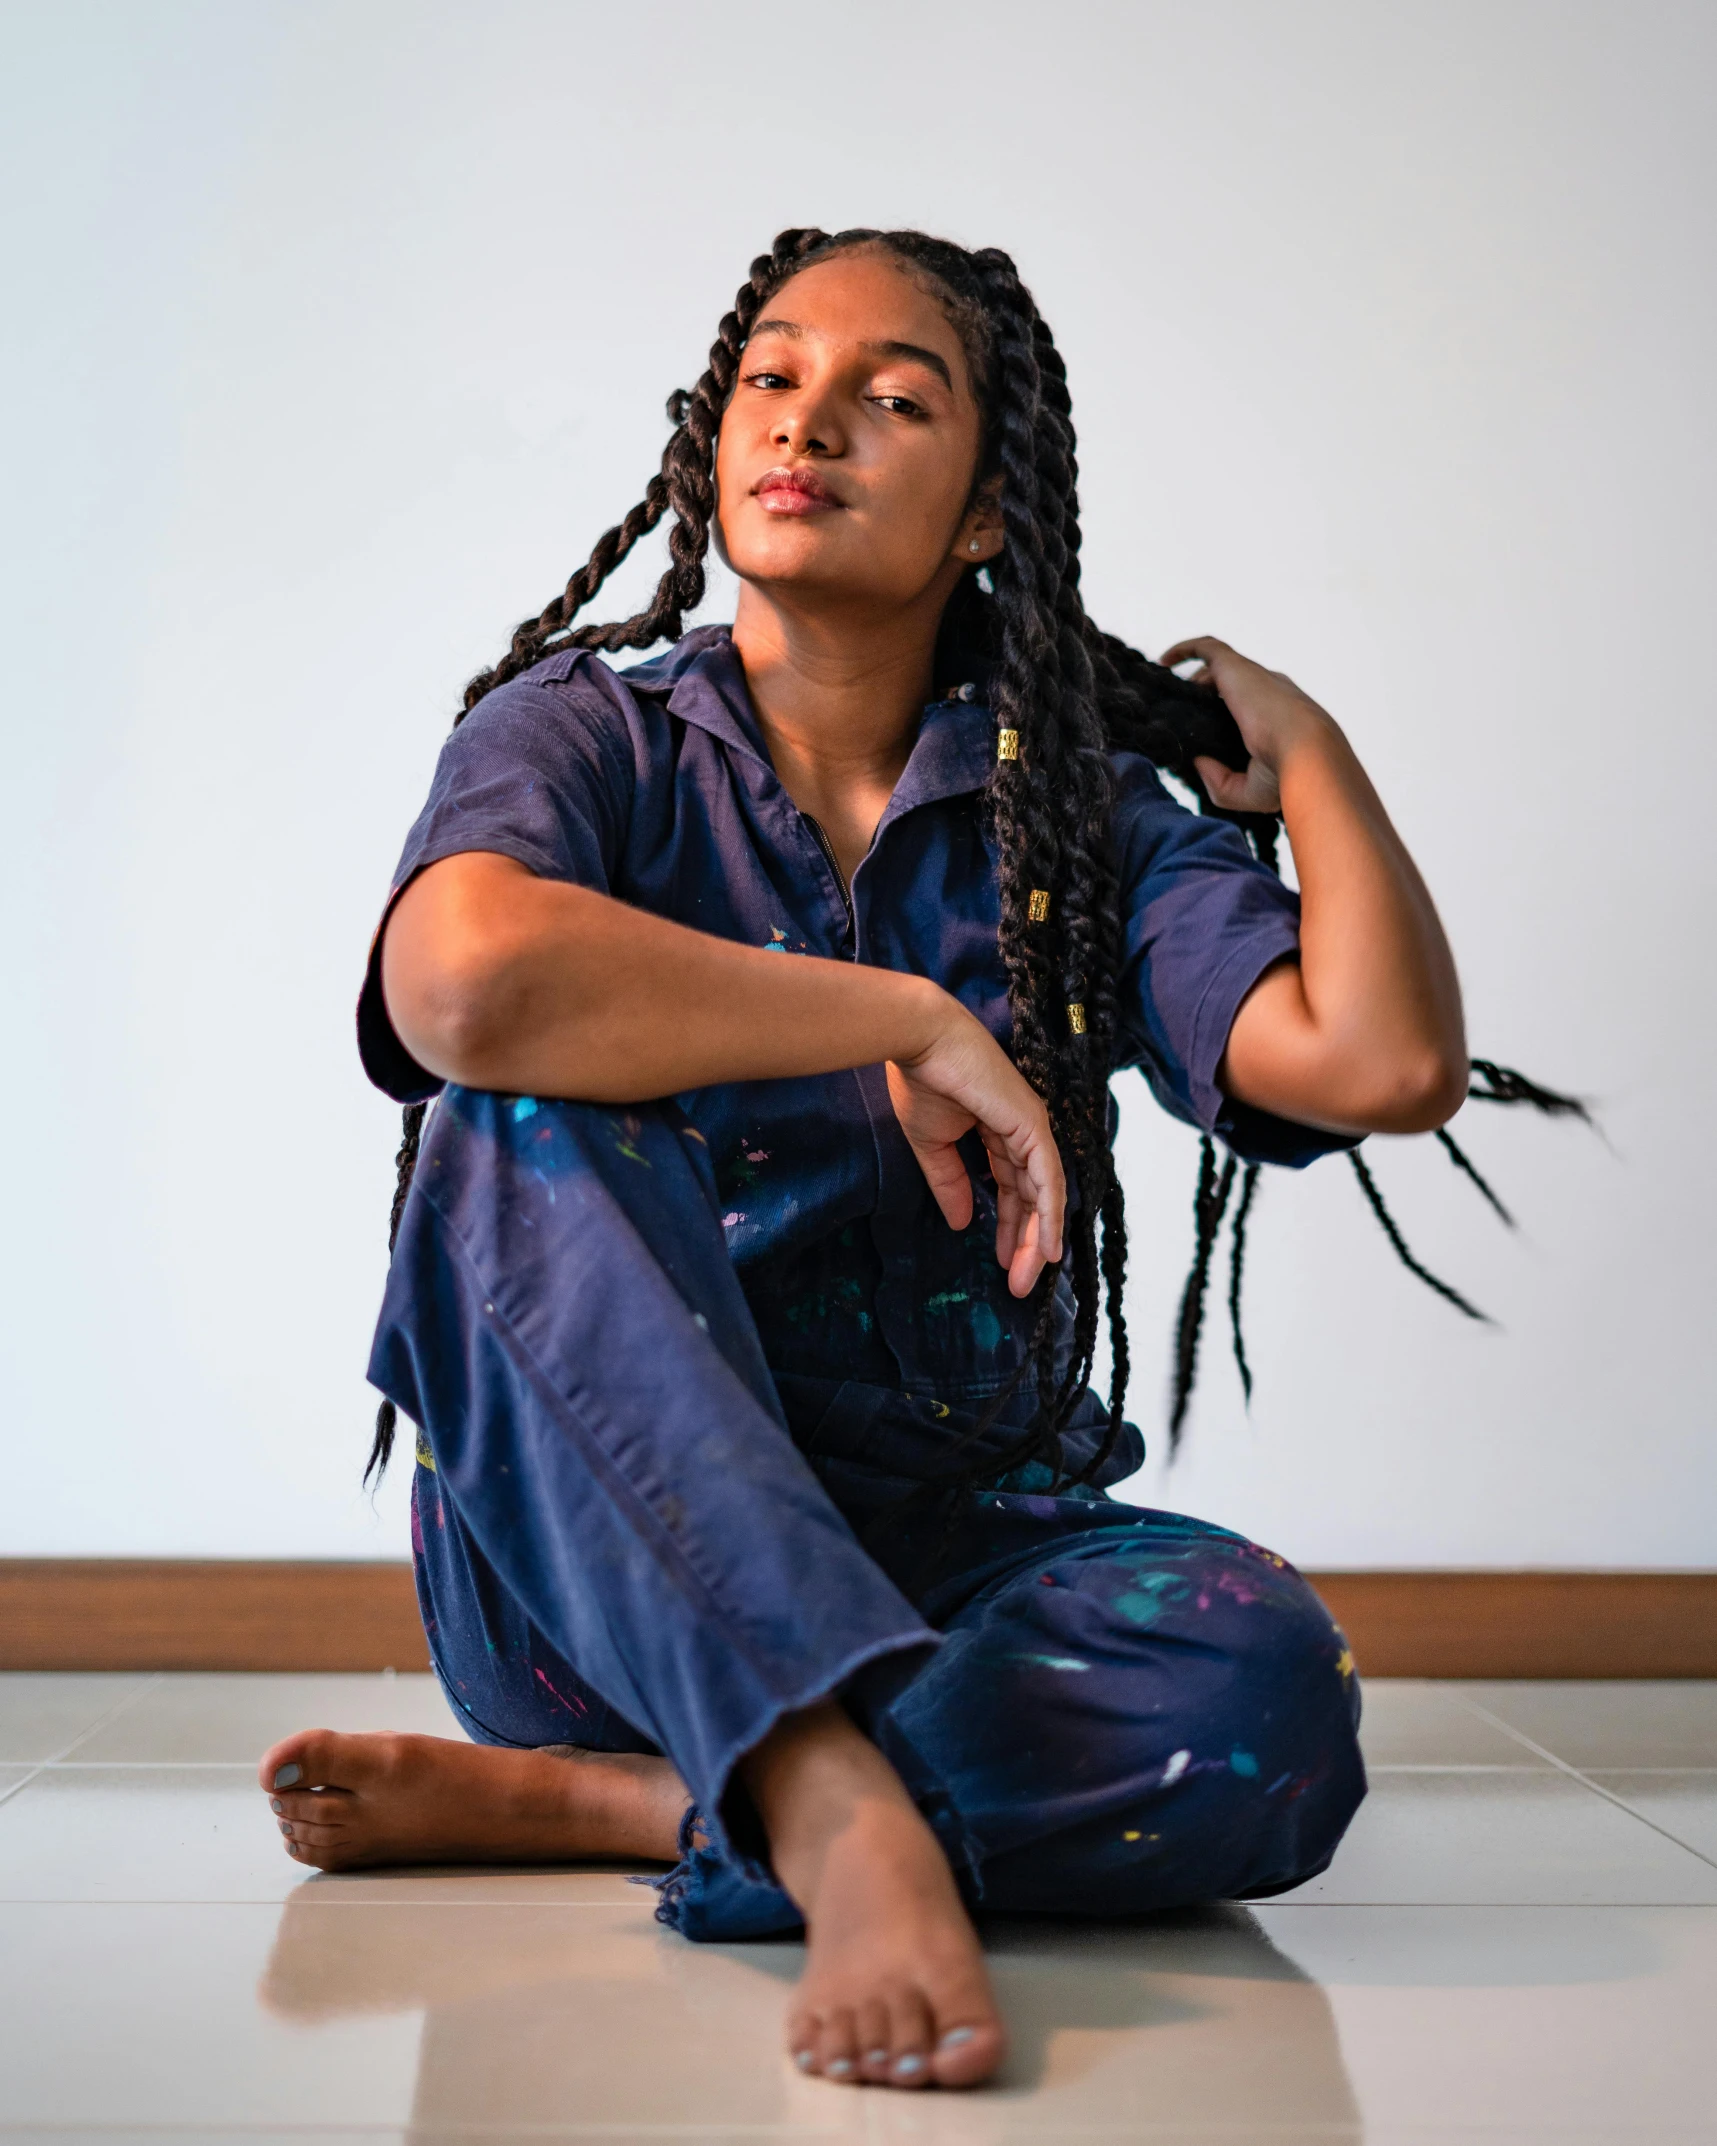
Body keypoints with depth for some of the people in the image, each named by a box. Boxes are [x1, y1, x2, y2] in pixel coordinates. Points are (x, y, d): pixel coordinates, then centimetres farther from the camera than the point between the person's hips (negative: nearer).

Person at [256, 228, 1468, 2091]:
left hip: (948, 1566, 2)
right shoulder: (583, 733, 1)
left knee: (1265, 1693, -30)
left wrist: (1297, 734, 2)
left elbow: (1388, 1062, -11)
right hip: (599, 1568, -1)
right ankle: (842, 1817, -42)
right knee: (528, 1118, -29)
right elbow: (467, 985, -26)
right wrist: (909, 1018, -19)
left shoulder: (1082, 823, 7)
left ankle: (551, 1802, -20)